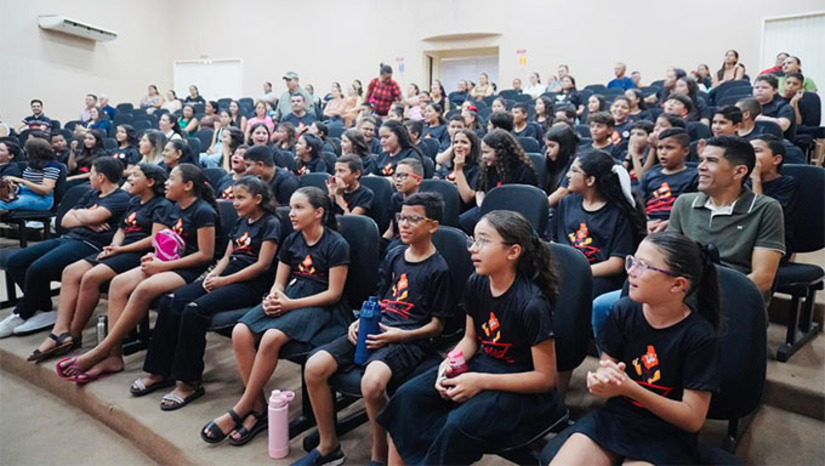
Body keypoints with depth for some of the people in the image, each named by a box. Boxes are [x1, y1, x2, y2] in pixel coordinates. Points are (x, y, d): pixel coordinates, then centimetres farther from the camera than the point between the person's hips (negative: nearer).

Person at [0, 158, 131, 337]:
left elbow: (92, 217, -19)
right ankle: (44, 311, 1)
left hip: (89, 245, -10)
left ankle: (21, 315, -2)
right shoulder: (92, 194, 22)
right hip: (68, 238, 10)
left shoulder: (121, 198, -4)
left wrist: (78, 213, 3)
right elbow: (65, 220, 15)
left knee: (38, 268, -26)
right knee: (15, 262, -3)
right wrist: (86, 221, -6)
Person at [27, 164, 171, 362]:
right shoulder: (134, 202, 23)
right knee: (71, 272, -10)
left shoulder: (161, 206, -5)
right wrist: (113, 246, -1)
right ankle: (60, 331, -17)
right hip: (120, 251, 9)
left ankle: (74, 335, -12)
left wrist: (121, 249, -12)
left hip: (139, 254, -9)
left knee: (91, 277, -27)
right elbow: (121, 229, 22)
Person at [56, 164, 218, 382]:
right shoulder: (175, 208, 15)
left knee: (144, 289, -32)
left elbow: (205, 254, -15)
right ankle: (113, 355, -16)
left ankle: (102, 350, -18)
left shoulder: (203, 211, -11)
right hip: (168, 264, 9)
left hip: (190, 271, -9)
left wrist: (164, 265, -15)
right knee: (119, 283, -13)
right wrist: (156, 256, 0)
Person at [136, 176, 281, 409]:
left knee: (193, 310, -27)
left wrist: (224, 280, -13)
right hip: (226, 277, 8)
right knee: (170, 303, -11)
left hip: (251, 285, -8)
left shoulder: (270, 224, -5)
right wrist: (213, 274, -2)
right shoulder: (240, 222, 20)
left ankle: (189, 382, -15)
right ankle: (160, 371, -3)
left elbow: (262, 265, -13)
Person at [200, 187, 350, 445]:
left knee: (271, 337, -31)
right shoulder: (291, 241, 12)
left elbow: (333, 293, -11)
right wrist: (273, 298, -10)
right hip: (287, 298, 7)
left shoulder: (336, 244, -8)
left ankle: (240, 411, -12)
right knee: (240, 332, -20)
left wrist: (290, 304, -16)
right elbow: (279, 282, 14)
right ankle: (259, 408, -10)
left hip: (318, 306, -6)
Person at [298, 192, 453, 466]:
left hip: (408, 339, -6)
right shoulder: (394, 256, 13)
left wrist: (399, 335, -17)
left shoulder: (439, 269, -6)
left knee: (372, 382, -36)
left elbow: (436, 325, -4)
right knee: (314, 367, -13)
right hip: (374, 329, 7)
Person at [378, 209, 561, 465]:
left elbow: (546, 378, -19)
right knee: (407, 396, -10)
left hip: (522, 389, -7)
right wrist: (450, 362, -11)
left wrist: (482, 382, -24)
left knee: (459, 424, -31)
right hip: (482, 366, 7)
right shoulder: (476, 284, -4)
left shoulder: (532, 304, -25)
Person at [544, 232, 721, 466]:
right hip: (614, 417, 3)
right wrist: (601, 380, -19)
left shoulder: (700, 336, -15)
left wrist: (630, 389, -25)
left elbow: (693, 418, -12)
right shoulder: (625, 311, -4)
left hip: (666, 434, -3)